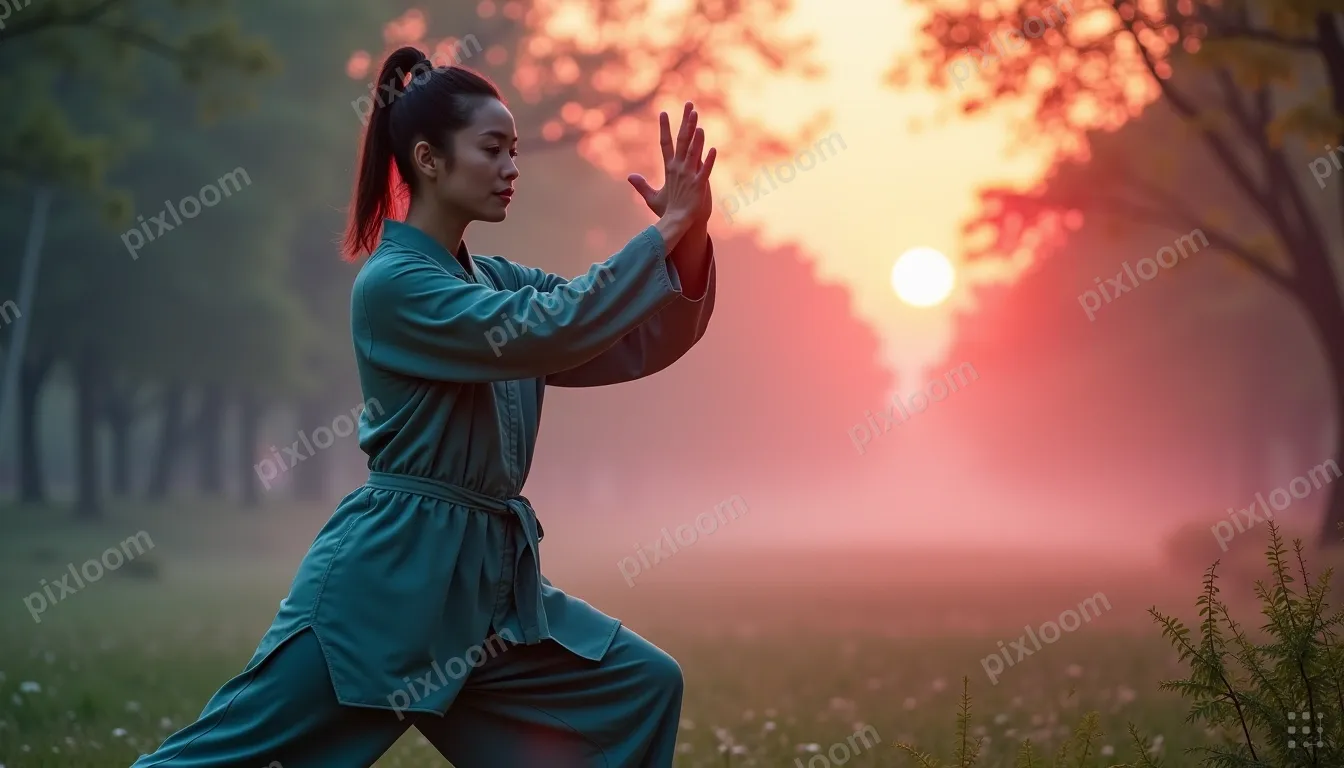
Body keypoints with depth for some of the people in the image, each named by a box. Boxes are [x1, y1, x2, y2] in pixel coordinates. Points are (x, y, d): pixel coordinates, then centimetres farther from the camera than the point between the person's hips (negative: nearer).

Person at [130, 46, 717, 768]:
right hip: (387, 572, -8)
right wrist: (663, 234, -19)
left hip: (490, 576, 8)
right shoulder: (393, 284, -12)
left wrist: (689, 240, -9)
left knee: (640, 688, 5)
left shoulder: (497, 280, 12)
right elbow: (541, 333, -25)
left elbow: (636, 344, 7)